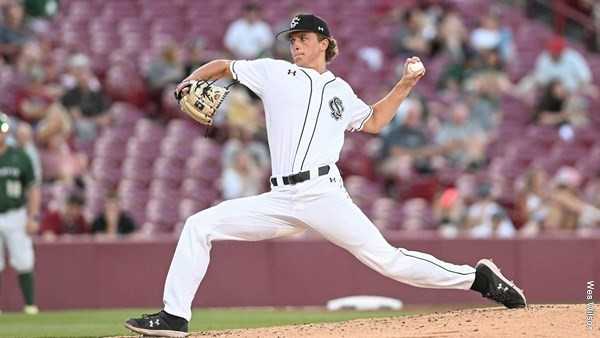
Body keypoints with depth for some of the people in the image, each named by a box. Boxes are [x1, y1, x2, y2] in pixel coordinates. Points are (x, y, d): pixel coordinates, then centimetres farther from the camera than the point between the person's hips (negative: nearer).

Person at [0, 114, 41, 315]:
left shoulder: (19, 157, 3)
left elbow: (33, 189, 5)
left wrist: (33, 217, -4)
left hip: (16, 216, 0)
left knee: (23, 263, -3)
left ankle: (30, 304, 3)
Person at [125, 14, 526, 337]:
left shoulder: (339, 90, 18)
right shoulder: (275, 73, 15)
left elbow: (373, 122, 27)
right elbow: (223, 66, 22)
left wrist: (404, 86, 18)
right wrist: (191, 81, 4)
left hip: (323, 193, -2)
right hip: (281, 200, 2)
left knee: (385, 258, -14)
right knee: (199, 226, -8)